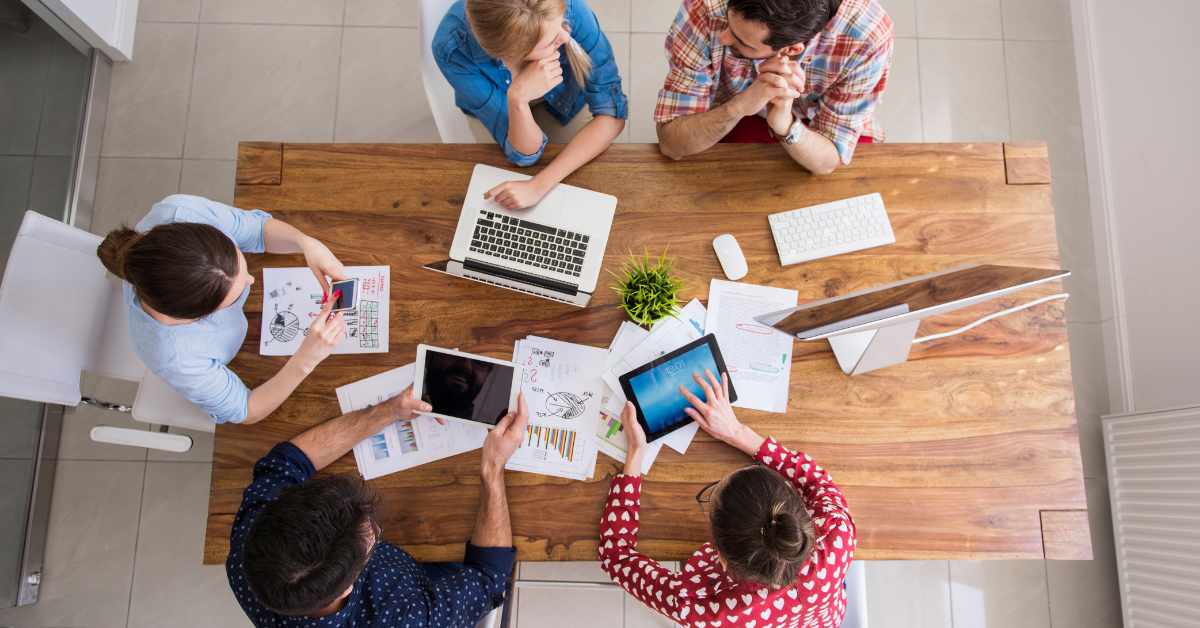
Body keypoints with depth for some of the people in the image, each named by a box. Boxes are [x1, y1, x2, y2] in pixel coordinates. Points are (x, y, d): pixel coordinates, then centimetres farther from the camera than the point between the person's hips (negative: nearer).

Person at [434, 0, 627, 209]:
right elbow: (525, 154, -34)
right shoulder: (452, 50, -39)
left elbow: (612, 114, -33)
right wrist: (517, 99, -55)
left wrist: (539, 185, -41)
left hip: (566, 100, 1)